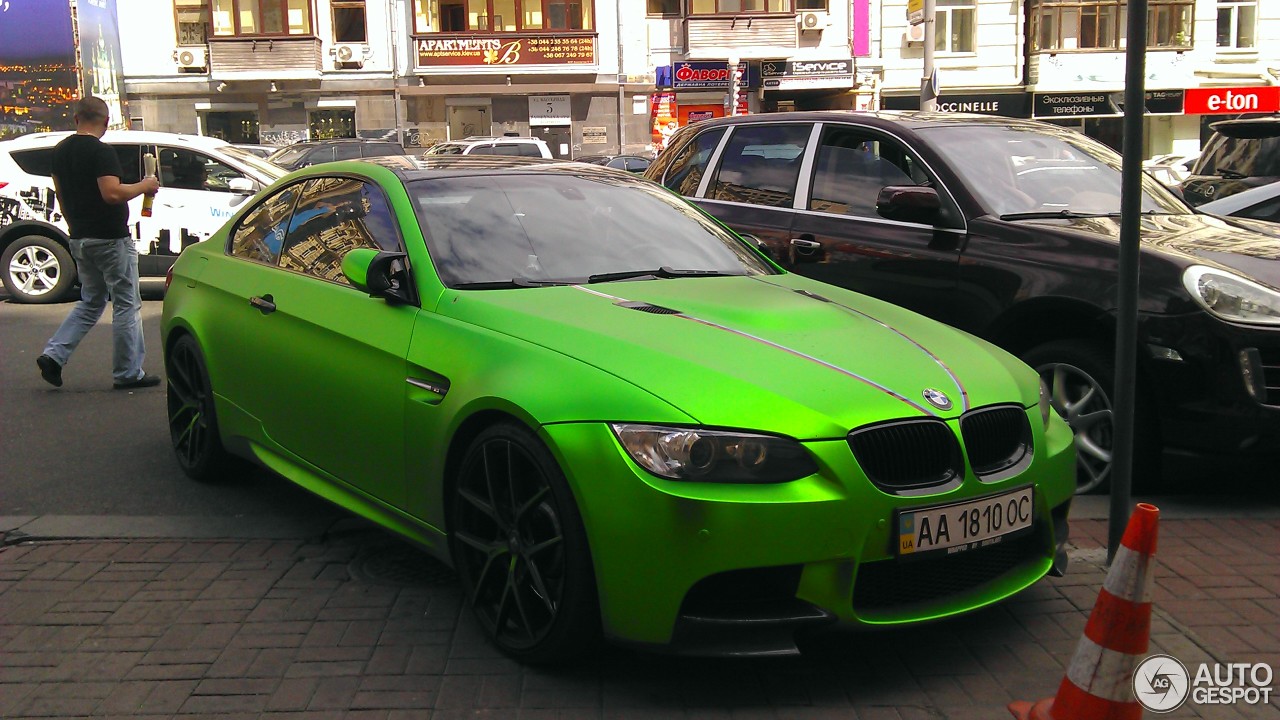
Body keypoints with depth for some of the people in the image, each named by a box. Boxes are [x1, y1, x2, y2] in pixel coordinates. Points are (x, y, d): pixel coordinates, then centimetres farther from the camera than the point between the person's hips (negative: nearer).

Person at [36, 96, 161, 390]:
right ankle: (128, 373, 5)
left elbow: (61, 195, 17)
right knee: (127, 305, 1)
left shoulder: (61, 151, 10)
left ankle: (53, 355, 8)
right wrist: (144, 186, -11)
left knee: (91, 302, 20)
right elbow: (112, 193, -26)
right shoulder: (102, 152, -16)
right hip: (110, 239, -8)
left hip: (79, 239, 8)